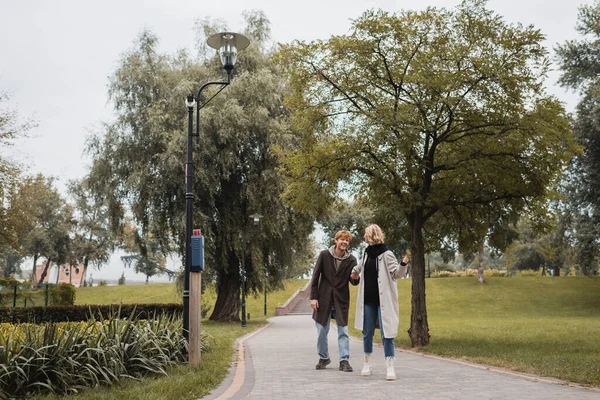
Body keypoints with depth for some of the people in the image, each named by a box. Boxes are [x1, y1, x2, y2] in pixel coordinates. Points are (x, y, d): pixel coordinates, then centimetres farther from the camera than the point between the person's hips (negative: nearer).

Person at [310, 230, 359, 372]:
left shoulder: (351, 260, -2)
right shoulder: (324, 255, -4)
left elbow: (354, 282, -1)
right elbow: (315, 276, -1)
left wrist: (355, 278, -26)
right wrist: (313, 297, -6)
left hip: (341, 300, 0)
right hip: (324, 298, 0)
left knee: (343, 331, -1)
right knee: (322, 331, 8)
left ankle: (344, 360, 6)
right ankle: (323, 358, 26)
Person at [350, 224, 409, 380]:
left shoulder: (386, 254, -9)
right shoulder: (366, 253, 10)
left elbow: (397, 274, -16)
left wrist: (403, 264, -32)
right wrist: (355, 273, 18)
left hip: (383, 300, -6)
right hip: (368, 300, 6)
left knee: (386, 333, -6)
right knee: (367, 333, 12)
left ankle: (390, 367, -1)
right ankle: (367, 363, 26)